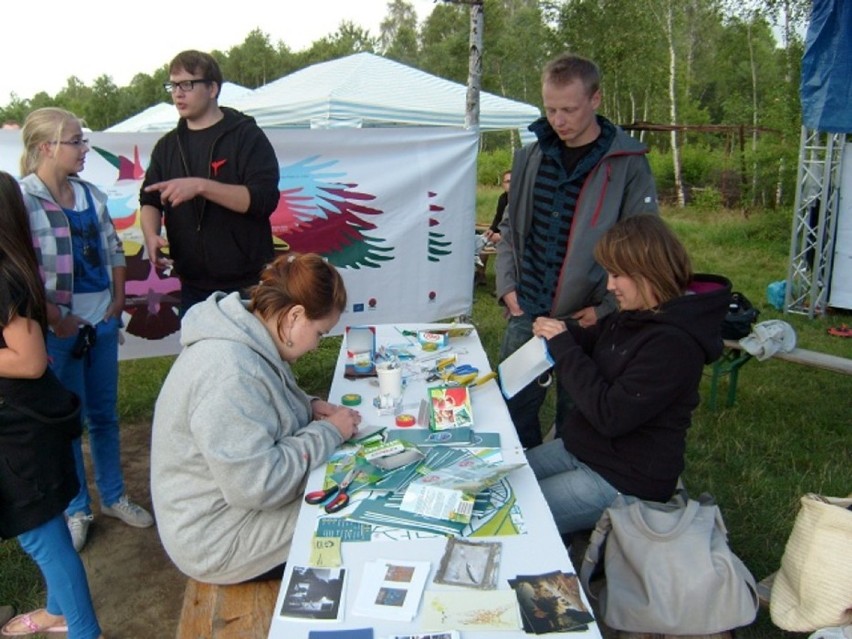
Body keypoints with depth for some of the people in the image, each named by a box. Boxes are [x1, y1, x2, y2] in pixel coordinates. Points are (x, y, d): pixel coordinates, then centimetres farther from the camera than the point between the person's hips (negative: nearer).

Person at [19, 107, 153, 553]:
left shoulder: (91, 195, 7)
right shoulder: (21, 198, -12)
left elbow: (114, 252, 14)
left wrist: (118, 302, 6)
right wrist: (57, 322, -14)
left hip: (102, 322, 6)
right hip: (59, 330, -5)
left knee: (105, 414, 16)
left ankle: (114, 497, 32)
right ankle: (76, 509, 25)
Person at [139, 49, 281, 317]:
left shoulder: (247, 136, -4)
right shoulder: (167, 145, 14)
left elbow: (265, 198, -15)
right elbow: (150, 200, 11)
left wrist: (200, 186, -25)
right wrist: (151, 234, -11)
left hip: (248, 285, -5)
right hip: (193, 287, 5)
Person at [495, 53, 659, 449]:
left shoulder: (628, 164, -8)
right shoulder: (531, 157, 5)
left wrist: (607, 309, -13)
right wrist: (506, 285, 4)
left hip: (586, 322, -4)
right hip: (525, 316, 4)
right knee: (512, 410, 14)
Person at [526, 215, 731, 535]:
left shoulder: (674, 343, -27)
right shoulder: (635, 314, 0)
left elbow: (610, 416, -28)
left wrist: (564, 347, -21)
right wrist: (560, 332, -8)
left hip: (624, 480, -9)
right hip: (583, 448, 9)